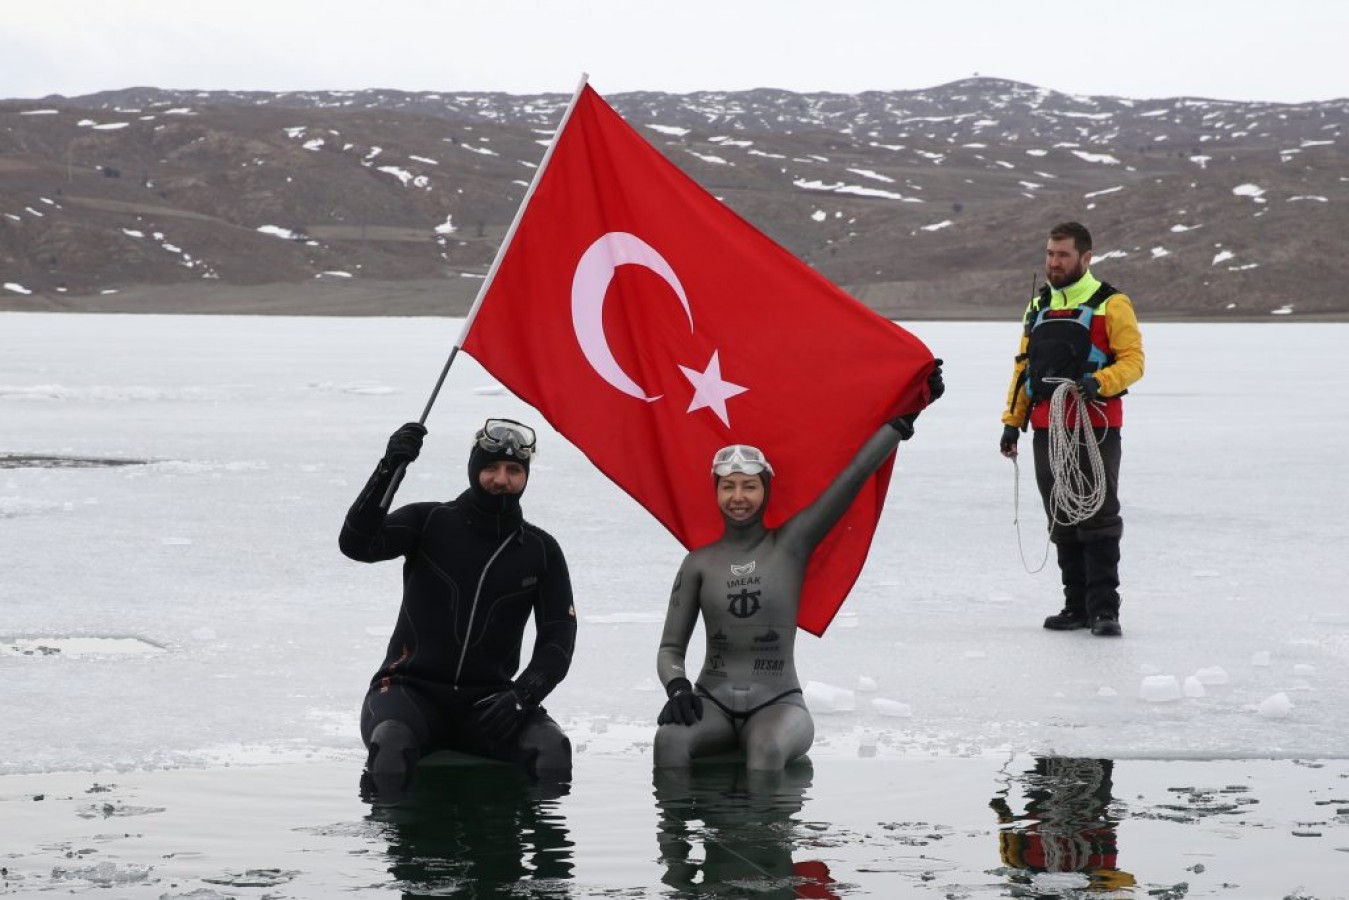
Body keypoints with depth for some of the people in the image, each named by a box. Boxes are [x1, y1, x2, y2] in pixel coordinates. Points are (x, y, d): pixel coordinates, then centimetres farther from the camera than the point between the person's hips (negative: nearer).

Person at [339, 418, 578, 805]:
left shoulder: (541, 551, 9)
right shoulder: (429, 523, 3)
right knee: (391, 743, -37)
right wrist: (388, 468, -26)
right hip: (411, 690, -2)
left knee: (551, 750, -29)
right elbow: (356, 544, -13)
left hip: (488, 701, 2)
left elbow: (558, 638, 8)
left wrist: (523, 694, -11)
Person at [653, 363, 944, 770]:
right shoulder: (699, 563, 8)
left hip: (777, 703, -1)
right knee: (670, 738, -34)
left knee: (768, 748, -38)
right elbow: (670, 647, 7)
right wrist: (677, 687, -16)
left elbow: (854, 475, 0)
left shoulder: (791, 545, 3)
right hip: (713, 703, 1)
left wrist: (906, 416, -2)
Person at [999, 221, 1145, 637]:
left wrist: (1099, 382, -26)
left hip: (1095, 428, -6)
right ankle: (1077, 605, 16)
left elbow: (1132, 360, -8)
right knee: (1062, 522, 9)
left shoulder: (1110, 305, -2)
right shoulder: (1038, 307, 17)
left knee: (1098, 519, -7)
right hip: (1047, 431, 6)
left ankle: (1104, 608, -5)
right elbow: (1023, 368, 21)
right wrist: (1012, 421, 15)